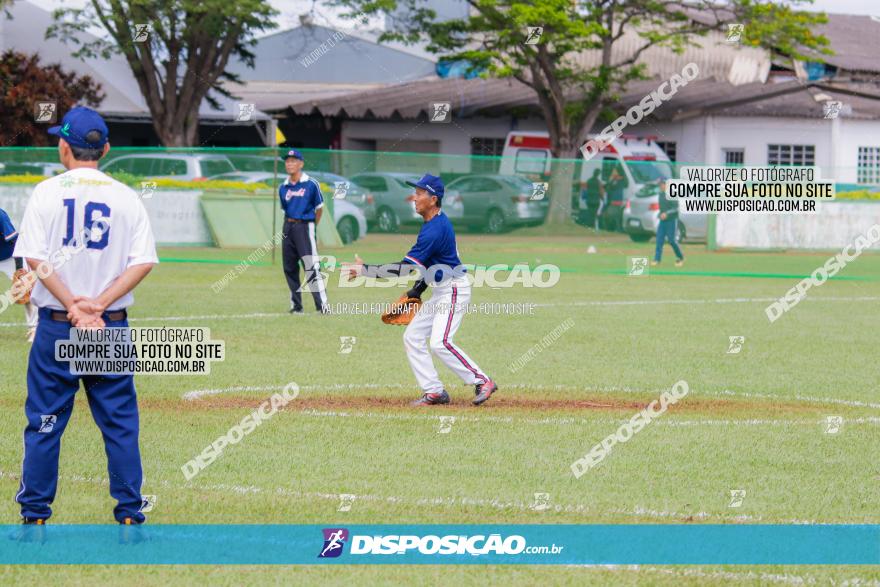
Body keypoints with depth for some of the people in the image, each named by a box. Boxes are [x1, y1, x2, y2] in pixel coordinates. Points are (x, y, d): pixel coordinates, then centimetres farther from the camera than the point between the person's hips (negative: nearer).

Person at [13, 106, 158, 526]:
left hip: (56, 324, -1)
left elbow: (35, 259, -10)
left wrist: (75, 308, -11)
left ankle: (35, 512, 8)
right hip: (112, 326, 1)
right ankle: (129, 511, 8)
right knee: (120, 420, 8)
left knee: (44, 420, 6)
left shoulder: (48, 192, -3)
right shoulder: (126, 197, 2)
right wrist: (98, 305, -11)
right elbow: (144, 262, -6)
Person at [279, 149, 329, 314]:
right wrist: (290, 225, 9)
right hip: (288, 228, 6)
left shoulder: (311, 184, -5)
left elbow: (319, 208, 3)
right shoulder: (283, 188, 10)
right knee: (289, 268, 6)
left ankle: (322, 304, -17)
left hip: (305, 226, -6)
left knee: (311, 266, -14)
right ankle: (296, 305, 15)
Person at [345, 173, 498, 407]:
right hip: (440, 292, 11)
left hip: (454, 289, -11)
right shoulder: (437, 222, 9)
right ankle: (434, 392, 12)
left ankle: (482, 382, -9)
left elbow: (406, 268, -25)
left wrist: (366, 270, -22)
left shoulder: (435, 230, -24)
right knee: (412, 337, 9)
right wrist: (417, 290, 17)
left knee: (440, 343, -19)